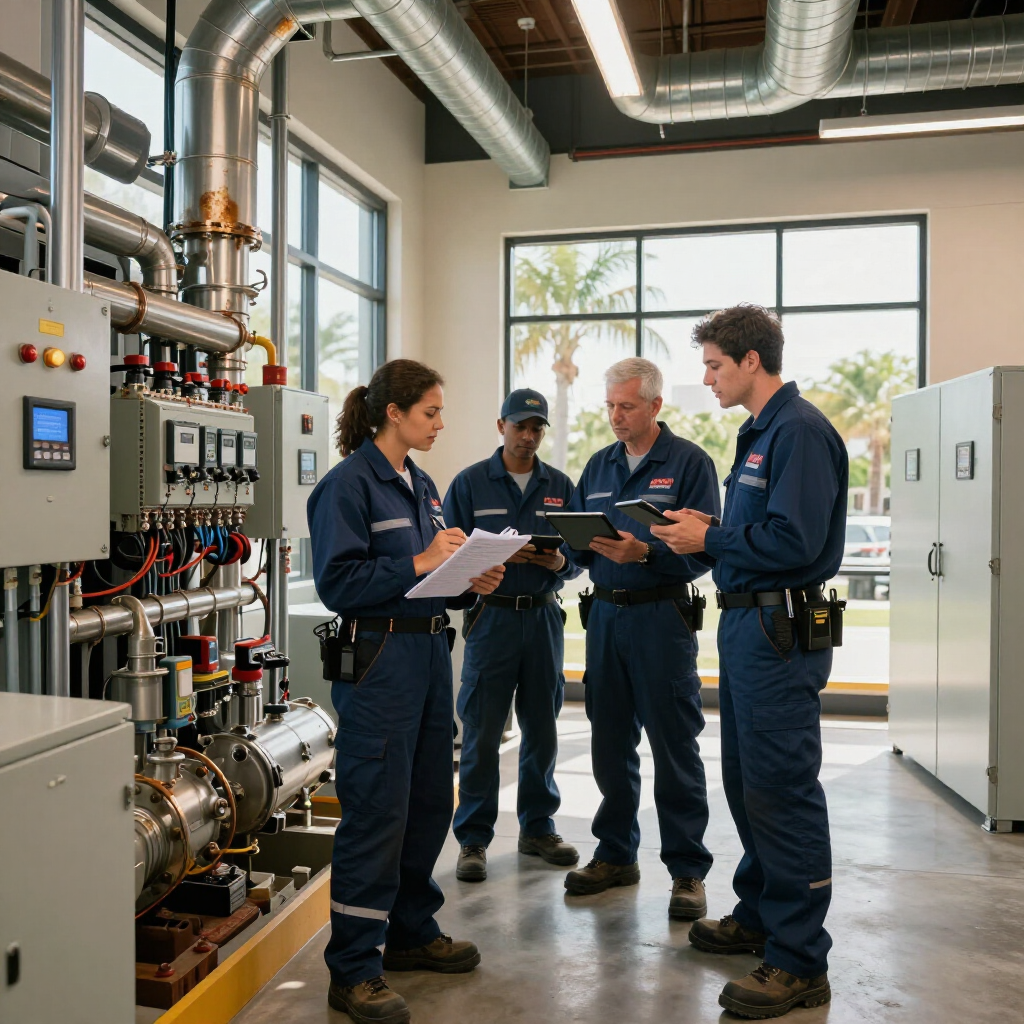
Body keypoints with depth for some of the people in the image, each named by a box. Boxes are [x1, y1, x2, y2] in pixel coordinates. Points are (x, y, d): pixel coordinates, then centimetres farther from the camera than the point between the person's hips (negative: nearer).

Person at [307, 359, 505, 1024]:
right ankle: (354, 970, 11)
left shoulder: (422, 485, 15)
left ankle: (413, 931, 34)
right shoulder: (350, 482, -11)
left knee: (430, 801, 16)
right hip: (379, 659, -9)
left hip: (430, 651, 9)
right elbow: (337, 582, -18)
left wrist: (470, 581, 2)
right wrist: (418, 564, -21)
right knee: (377, 812, -3)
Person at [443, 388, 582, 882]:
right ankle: (473, 839, 11)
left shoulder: (560, 486, 11)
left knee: (542, 729, 11)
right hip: (492, 616, -3)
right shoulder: (470, 483, 2)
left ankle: (538, 827, 27)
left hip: (543, 616, 3)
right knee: (481, 734, -1)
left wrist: (560, 563, -12)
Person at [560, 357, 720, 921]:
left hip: (661, 615, -6)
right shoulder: (599, 466, 14)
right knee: (610, 743, 13)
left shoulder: (689, 462, -4)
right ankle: (616, 854, 28)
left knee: (674, 746, -1)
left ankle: (687, 870, 12)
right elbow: (574, 539, 14)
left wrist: (644, 552, -26)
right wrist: (582, 543, -8)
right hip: (605, 614, 6)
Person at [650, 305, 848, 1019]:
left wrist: (709, 540, -14)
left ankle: (800, 962, 8)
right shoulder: (758, 432, 17)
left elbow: (793, 539, -23)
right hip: (746, 624, 11)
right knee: (746, 780, 19)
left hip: (779, 633, -11)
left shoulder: (800, 431, -15)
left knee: (782, 792, -4)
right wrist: (709, 527, 6)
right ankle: (760, 916, 35)